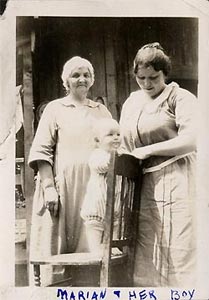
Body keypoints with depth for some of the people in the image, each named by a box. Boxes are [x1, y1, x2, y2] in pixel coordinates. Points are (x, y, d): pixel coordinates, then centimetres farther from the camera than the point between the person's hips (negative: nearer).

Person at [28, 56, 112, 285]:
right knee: (58, 250, 0)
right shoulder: (55, 108, 6)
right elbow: (41, 151, -2)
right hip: (63, 189, -3)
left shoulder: (102, 111, 16)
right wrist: (49, 187, -12)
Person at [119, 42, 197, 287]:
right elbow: (124, 143, 24)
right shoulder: (131, 102, 16)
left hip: (175, 182, -6)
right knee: (146, 255, 7)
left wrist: (148, 150, -13)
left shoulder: (180, 98, -3)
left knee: (177, 252, -2)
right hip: (145, 186, 6)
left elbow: (191, 140, -15)